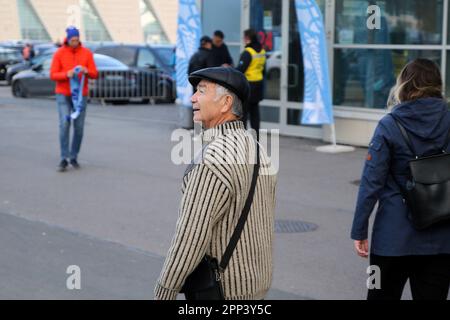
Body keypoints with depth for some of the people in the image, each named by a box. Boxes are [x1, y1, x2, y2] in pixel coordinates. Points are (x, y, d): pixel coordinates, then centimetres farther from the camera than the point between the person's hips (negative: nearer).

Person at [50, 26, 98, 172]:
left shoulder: (87, 53, 1)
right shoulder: (59, 53, -3)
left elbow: (94, 74, 1)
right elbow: (53, 75, -5)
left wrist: (86, 71, -23)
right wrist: (67, 74, -25)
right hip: (63, 95, -2)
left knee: (79, 127, 1)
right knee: (64, 124, -14)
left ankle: (74, 157, 16)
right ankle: (64, 159, -10)